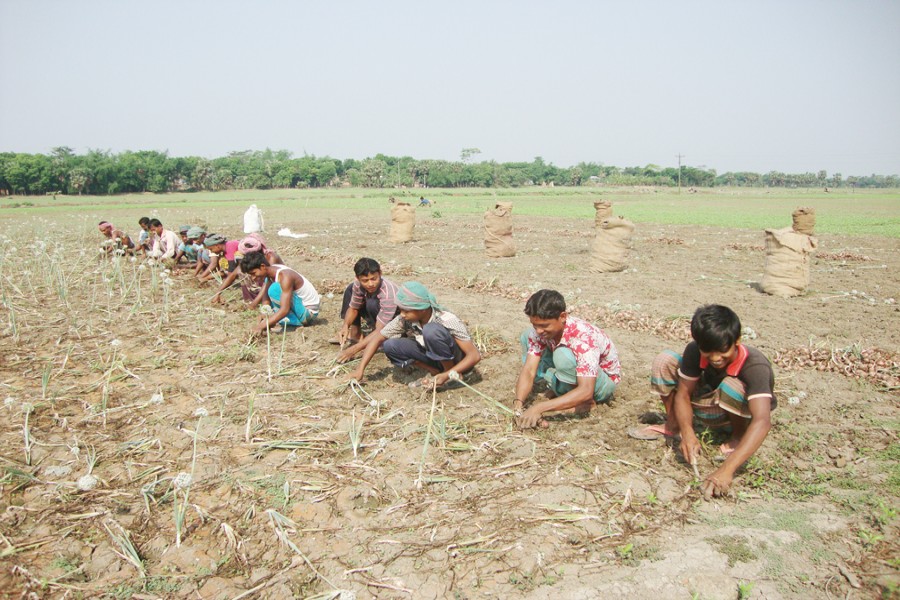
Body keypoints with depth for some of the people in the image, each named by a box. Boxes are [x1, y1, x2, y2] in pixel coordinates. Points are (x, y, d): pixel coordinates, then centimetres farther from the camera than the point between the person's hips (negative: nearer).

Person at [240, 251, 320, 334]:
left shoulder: (284, 276, -27)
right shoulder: (271, 271, -1)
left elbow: (285, 310, -33)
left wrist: (262, 326, -36)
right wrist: (265, 313, -22)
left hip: (308, 311, -9)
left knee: (275, 289, -27)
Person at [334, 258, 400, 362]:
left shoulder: (388, 294, -37)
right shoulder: (358, 284, -18)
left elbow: (380, 331, -37)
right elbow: (353, 308, -2)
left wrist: (354, 349, -43)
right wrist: (345, 326, -24)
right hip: (377, 317, 7)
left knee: (372, 304, -34)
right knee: (350, 289, -2)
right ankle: (356, 335, 2)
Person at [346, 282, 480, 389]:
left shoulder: (447, 321, -30)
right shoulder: (405, 320, -17)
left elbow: (475, 355, -29)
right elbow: (378, 338, -6)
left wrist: (447, 375, -38)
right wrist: (360, 368, -15)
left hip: (458, 362, -6)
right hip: (435, 357, 6)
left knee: (431, 330, -34)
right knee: (390, 346, -15)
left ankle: (449, 372, -13)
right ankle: (435, 372, -4)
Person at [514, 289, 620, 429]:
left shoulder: (583, 337, -37)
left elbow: (585, 391, -44)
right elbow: (528, 371, -20)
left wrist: (539, 408, -49)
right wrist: (518, 403, -39)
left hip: (604, 379, -6)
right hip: (574, 372, 7)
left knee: (563, 354, -37)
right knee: (527, 336, -7)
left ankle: (585, 403, -13)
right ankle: (559, 389, -2)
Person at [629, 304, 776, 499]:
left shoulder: (755, 366, -37)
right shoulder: (694, 351, -24)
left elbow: (762, 422, -48)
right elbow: (683, 394, -19)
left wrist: (727, 469, -60)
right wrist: (687, 433, -41)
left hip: (743, 412, -4)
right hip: (712, 410, 4)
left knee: (732, 385, -39)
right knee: (664, 360, -17)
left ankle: (738, 437, -9)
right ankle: (672, 426, 1)